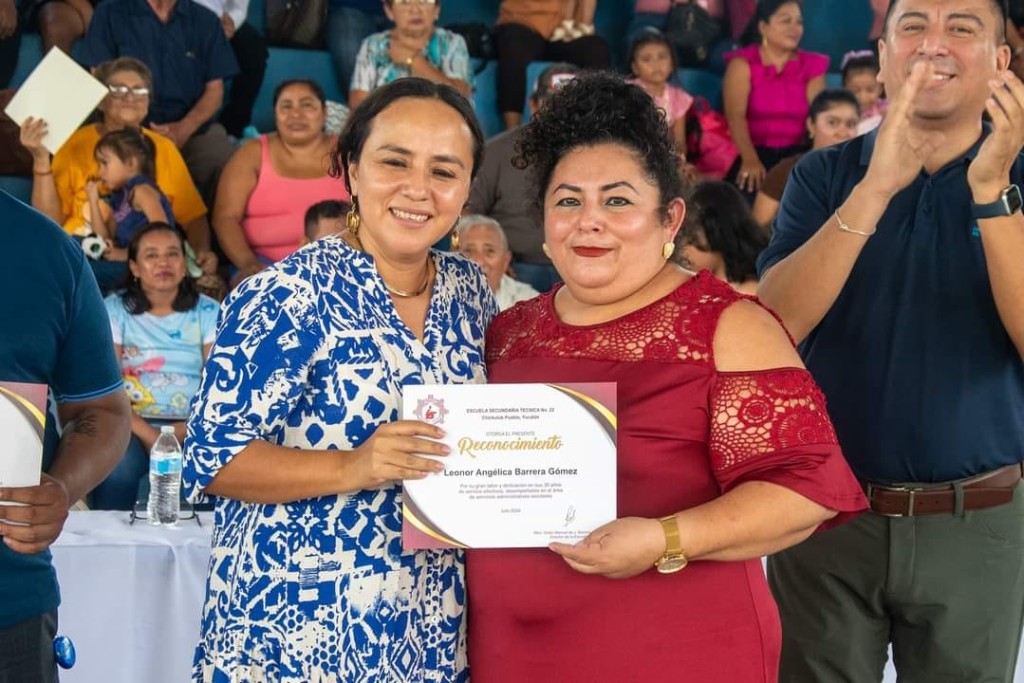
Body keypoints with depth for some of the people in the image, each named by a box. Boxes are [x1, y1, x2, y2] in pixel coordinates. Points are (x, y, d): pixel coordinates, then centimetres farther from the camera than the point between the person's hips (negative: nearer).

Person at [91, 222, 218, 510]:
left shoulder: (208, 312, 10)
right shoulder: (114, 309, 6)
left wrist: (186, 431, -15)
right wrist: (148, 436, -16)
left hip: (193, 428, 1)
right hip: (133, 425, -1)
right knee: (116, 469, -35)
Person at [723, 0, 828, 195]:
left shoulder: (811, 66, 11)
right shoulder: (743, 63, 2)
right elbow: (735, 115, -13)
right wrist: (750, 160, -31)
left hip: (795, 156, 3)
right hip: (753, 154, -2)